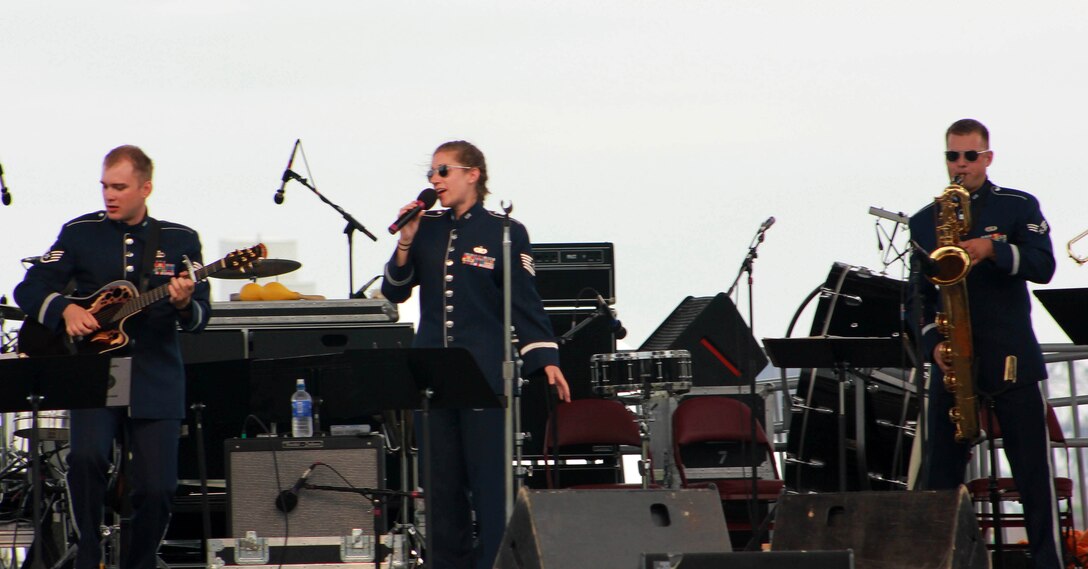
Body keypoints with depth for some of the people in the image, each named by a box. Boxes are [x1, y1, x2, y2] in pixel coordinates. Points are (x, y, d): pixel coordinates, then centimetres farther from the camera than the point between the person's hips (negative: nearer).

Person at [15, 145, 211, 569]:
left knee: (156, 490, -6)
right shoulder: (80, 233, 5)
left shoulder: (180, 240, 6)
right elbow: (28, 290, 5)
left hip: (156, 382, 1)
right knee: (86, 456, -26)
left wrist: (185, 304, -21)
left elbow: (201, 316, 2)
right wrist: (65, 309, -14)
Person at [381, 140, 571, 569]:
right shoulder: (427, 228, 11)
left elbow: (525, 302, -1)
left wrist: (547, 361, -10)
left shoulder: (504, 232, 0)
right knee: (441, 475, 7)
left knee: (490, 476, -5)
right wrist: (406, 242, -3)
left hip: (484, 372, -4)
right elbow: (394, 292, 11)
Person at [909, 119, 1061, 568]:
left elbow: (1043, 266, -7)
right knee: (941, 477, 1)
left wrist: (992, 250, -22)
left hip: (1011, 361, -3)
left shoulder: (1019, 207, 6)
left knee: (1033, 474, -3)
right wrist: (933, 343, -5)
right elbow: (918, 296, 11)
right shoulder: (923, 222, 14)